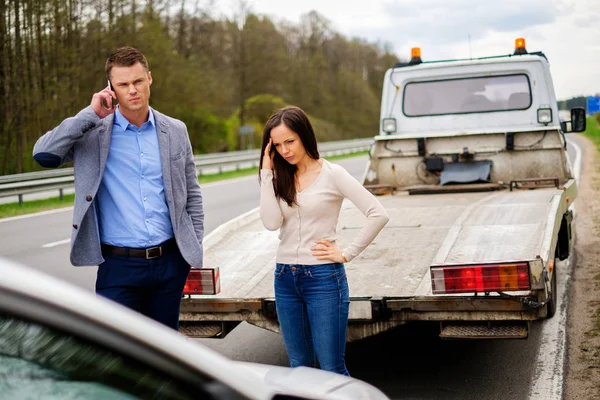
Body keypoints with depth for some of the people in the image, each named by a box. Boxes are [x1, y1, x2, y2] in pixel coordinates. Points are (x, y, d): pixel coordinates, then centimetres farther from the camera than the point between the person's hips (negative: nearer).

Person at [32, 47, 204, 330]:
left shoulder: (175, 131, 6)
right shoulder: (93, 133, -2)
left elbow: (191, 194, 13)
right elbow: (43, 154, -16)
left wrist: (195, 247, 7)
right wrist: (91, 114, -15)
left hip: (170, 262, 3)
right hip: (119, 265, -3)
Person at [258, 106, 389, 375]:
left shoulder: (332, 174, -7)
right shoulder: (280, 178, 7)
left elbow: (378, 215, -12)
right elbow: (271, 222, -10)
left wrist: (347, 254, -11)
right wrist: (267, 172, -8)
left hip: (323, 277, -5)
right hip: (285, 278, 5)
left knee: (332, 368, -1)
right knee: (299, 366, 13)